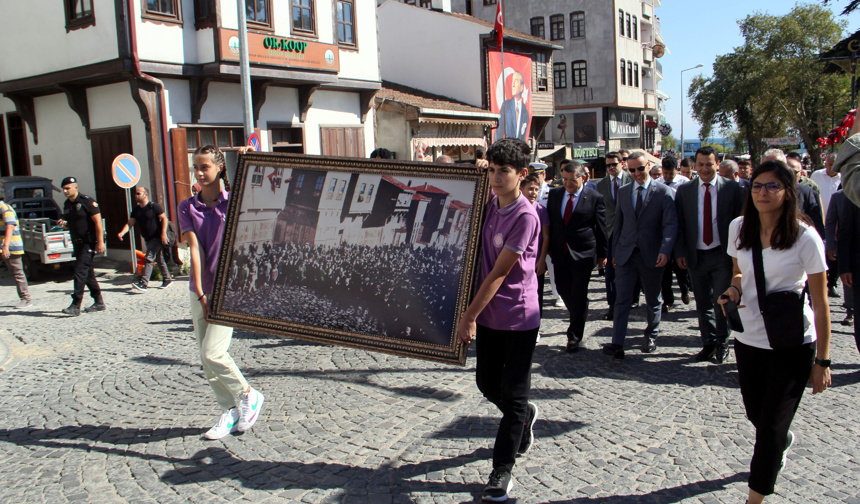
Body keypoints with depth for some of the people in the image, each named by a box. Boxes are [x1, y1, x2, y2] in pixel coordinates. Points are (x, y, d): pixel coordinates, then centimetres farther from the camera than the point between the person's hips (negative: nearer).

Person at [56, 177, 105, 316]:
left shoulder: (87, 201, -11)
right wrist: (63, 224, -1)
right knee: (88, 273, 11)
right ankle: (99, 303, 19)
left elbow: (98, 222, -15)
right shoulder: (67, 205, 13)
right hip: (77, 242, 8)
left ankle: (76, 306, -13)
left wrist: (100, 242, -20)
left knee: (80, 271, -13)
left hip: (89, 242, -8)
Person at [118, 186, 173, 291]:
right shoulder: (136, 210, 9)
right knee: (159, 259, 15)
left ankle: (143, 283, -20)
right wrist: (122, 232, -12)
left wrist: (163, 234, -20)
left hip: (156, 237, -8)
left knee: (149, 259, -15)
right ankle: (167, 279, 25)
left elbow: (164, 218, -12)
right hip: (147, 239, 8)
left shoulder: (154, 206, -11)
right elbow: (130, 223, 6)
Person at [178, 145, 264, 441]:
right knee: (206, 357, 6)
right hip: (200, 292, 4)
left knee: (212, 353, -13)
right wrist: (201, 295, -9)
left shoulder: (233, 202, 0)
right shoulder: (187, 208, 6)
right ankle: (230, 411, 21)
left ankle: (248, 395, 10)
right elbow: (195, 248, -3)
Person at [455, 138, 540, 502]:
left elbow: (499, 273, -18)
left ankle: (502, 472, 13)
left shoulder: (525, 216, -17)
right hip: (488, 314, 7)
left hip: (519, 318, -7)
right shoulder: (489, 205, 4)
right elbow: (479, 257, 17)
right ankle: (525, 417, 45)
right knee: (487, 384, 17)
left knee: (513, 396, 3)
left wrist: (469, 317, -15)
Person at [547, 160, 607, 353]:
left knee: (579, 294, -1)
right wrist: (549, 248, 8)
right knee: (563, 289, 11)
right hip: (560, 252, 4)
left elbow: (601, 228, -1)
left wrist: (602, 254, 2)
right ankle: (580, 315, 40)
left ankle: (574, 336, 10)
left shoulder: (594, 198, -6)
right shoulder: (554, 194, 5)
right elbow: (549, 222, 11)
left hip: (583, 254, -4)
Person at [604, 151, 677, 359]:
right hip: (626, 254, 2)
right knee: (622, 299, -5)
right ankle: (617, 344, -8)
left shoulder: (663, 192, -4)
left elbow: (670, 224, -11)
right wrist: (614, 252, 11)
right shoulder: (623, 192, 9)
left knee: (653, 300, 13)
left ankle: (651, 337, 31)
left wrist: (665, 251, -25)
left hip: (651, 255, -2)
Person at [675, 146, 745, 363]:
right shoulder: (684, 190, 5)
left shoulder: (732, 188, -1)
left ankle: (722, 343, 19)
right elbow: (679, 224, 6)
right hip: (696, 256, 2)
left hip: (723, 255, -2)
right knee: (703, 304, 10)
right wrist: (680, 252, -2)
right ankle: (708, 343, 24)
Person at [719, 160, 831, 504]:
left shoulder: (805, 237, -14)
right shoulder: (738, 228, -2)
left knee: (771, 428, -2)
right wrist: (733, 290, -8)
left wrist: (822, 361, -9)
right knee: (755, 413, 23)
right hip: (748, 340, 5)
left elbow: (821, 305, -10)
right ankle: (783, 441, 58)